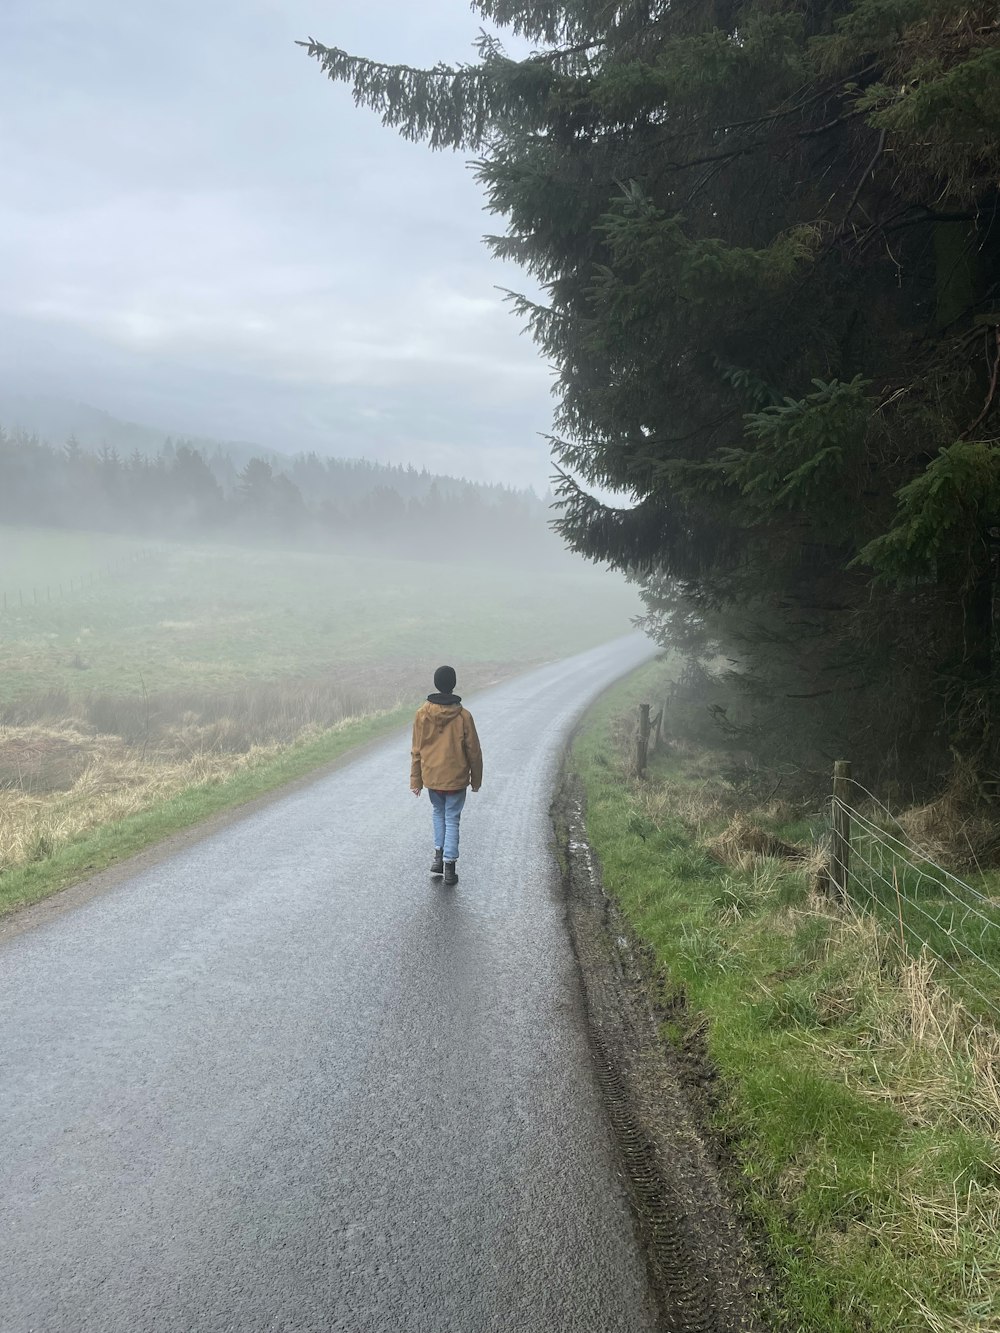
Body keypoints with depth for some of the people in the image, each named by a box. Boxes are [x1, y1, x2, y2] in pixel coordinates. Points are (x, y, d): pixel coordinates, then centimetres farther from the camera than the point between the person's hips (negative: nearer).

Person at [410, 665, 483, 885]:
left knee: (438, 813, 24)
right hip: (456, 777, -2)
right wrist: (476, 779, 8)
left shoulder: (422, 714, -8)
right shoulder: (463, 716, -12)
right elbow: (473, 750, -5)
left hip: (431, 776, 2)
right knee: (452, 819, 9)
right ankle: (449, 866, 7)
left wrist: (415, 780, 6)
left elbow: (416, 750, -3)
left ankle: (439, 855, 18)